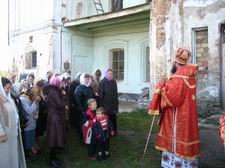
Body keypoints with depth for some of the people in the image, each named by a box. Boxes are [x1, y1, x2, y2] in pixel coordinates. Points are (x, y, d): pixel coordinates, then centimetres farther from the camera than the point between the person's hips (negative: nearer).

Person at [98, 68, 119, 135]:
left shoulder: (114, 82, 9)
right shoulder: (102, 82, -9)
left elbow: (116, 93, 13)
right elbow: (100, 94, -11)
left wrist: (116, 102, 10)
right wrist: (101, 104, -14)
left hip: (113, 104, 5)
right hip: (106, 105, -5)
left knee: (113, 118, 13)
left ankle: (114, 131, 26)